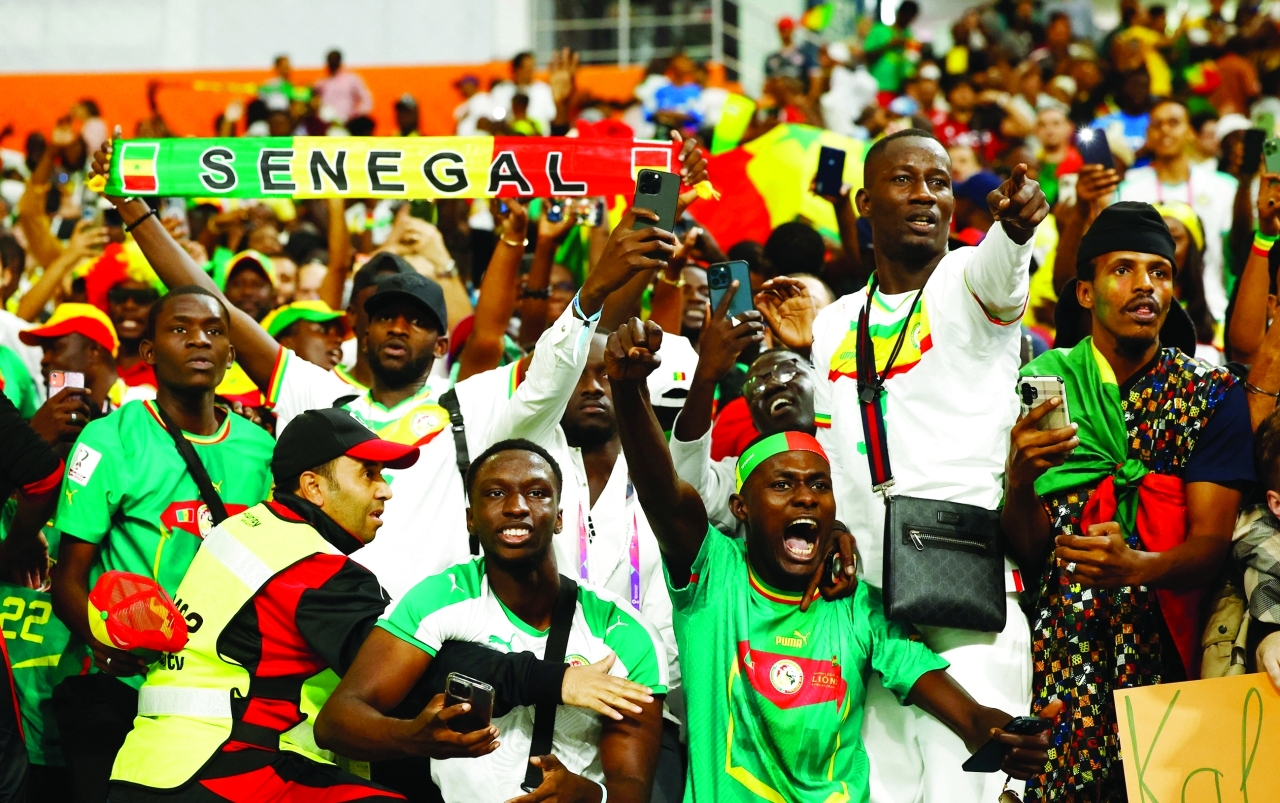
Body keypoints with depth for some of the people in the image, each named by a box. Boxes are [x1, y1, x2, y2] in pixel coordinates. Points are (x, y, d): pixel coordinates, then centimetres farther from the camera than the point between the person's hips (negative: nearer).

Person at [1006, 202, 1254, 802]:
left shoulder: (1213, 394, 4)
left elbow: (1212, 543, -3)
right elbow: (1027, 552, 1)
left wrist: (1138, 566, -24)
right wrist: (1019, 479, -20)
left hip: (1166, 649, 0)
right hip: (1058, 652, 0)